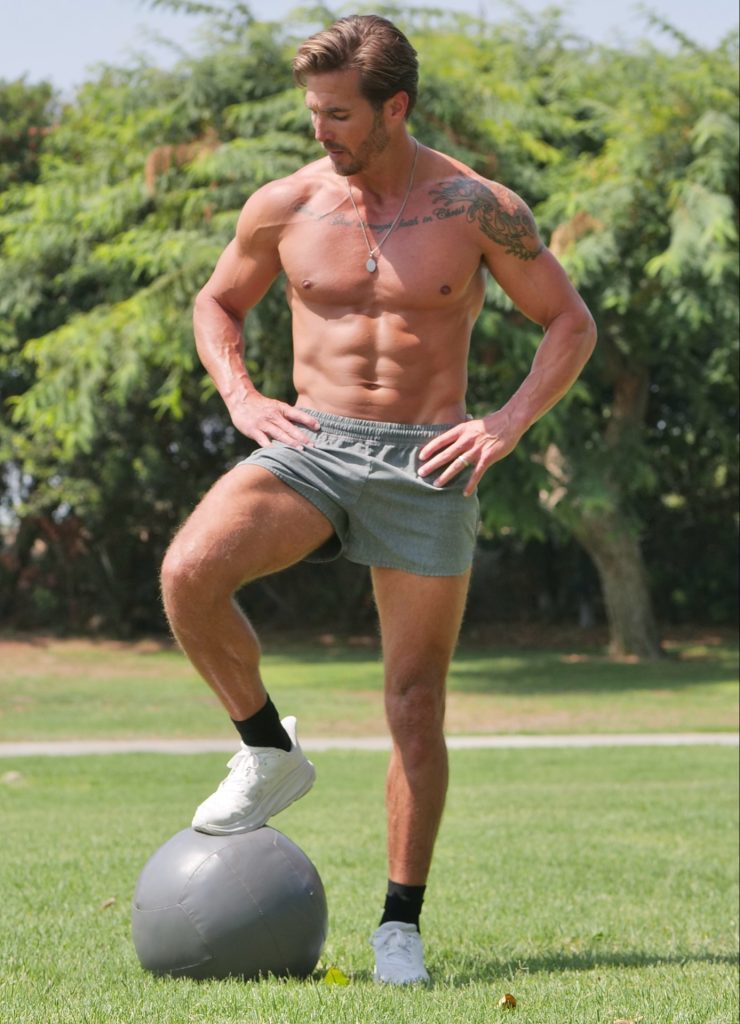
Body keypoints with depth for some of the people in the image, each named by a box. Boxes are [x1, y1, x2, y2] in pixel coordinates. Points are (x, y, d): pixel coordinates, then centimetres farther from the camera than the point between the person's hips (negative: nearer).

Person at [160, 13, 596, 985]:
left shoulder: (476, 208, -4)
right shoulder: (285, 206, 1)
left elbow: (571, 323, 5)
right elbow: (217, 303, 19)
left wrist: (509, 422, -9)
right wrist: (241, 398, 1)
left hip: (425, 466, -2)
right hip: (312, 444, 2)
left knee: (416, 704, -1)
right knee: (189, 573, -26)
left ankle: (401, 924, 10)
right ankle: (271, 753, -2)